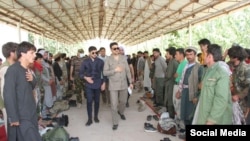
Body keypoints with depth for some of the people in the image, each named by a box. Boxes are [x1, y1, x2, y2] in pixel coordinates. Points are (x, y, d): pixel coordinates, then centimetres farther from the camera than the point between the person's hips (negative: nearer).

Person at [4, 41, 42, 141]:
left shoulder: (27, 69, 11)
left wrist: (32, 80, -5)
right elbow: (8, 95, -20)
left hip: (31, 114, 9)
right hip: (21, 117, -9)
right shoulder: (13, 70, -16)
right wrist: (14, 118, -19)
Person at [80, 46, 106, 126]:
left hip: (98, 84, 1)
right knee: (89, 101, -3)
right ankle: (89, 119, 8)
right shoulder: (85, 62, -1)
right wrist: (85, 77, -16)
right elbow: (81, 73, 3)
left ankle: (96, 116, 26)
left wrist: (103, 83, 0)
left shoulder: (100, 62, -1)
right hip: (89, 85, -1)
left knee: (97, 101, 9)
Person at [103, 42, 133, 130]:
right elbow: (105, 72, -8)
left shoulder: (123, 58, 3)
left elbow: (127, 71, 6)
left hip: (123, 84, 3)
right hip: (113, 85, -3)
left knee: (123, 101, 17)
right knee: (114, 105, -2)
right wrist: (115, 70, -19)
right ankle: (115, 123, 13)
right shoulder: (108, 60, -5)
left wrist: (130, 82, 7)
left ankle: (121, 112, 49)